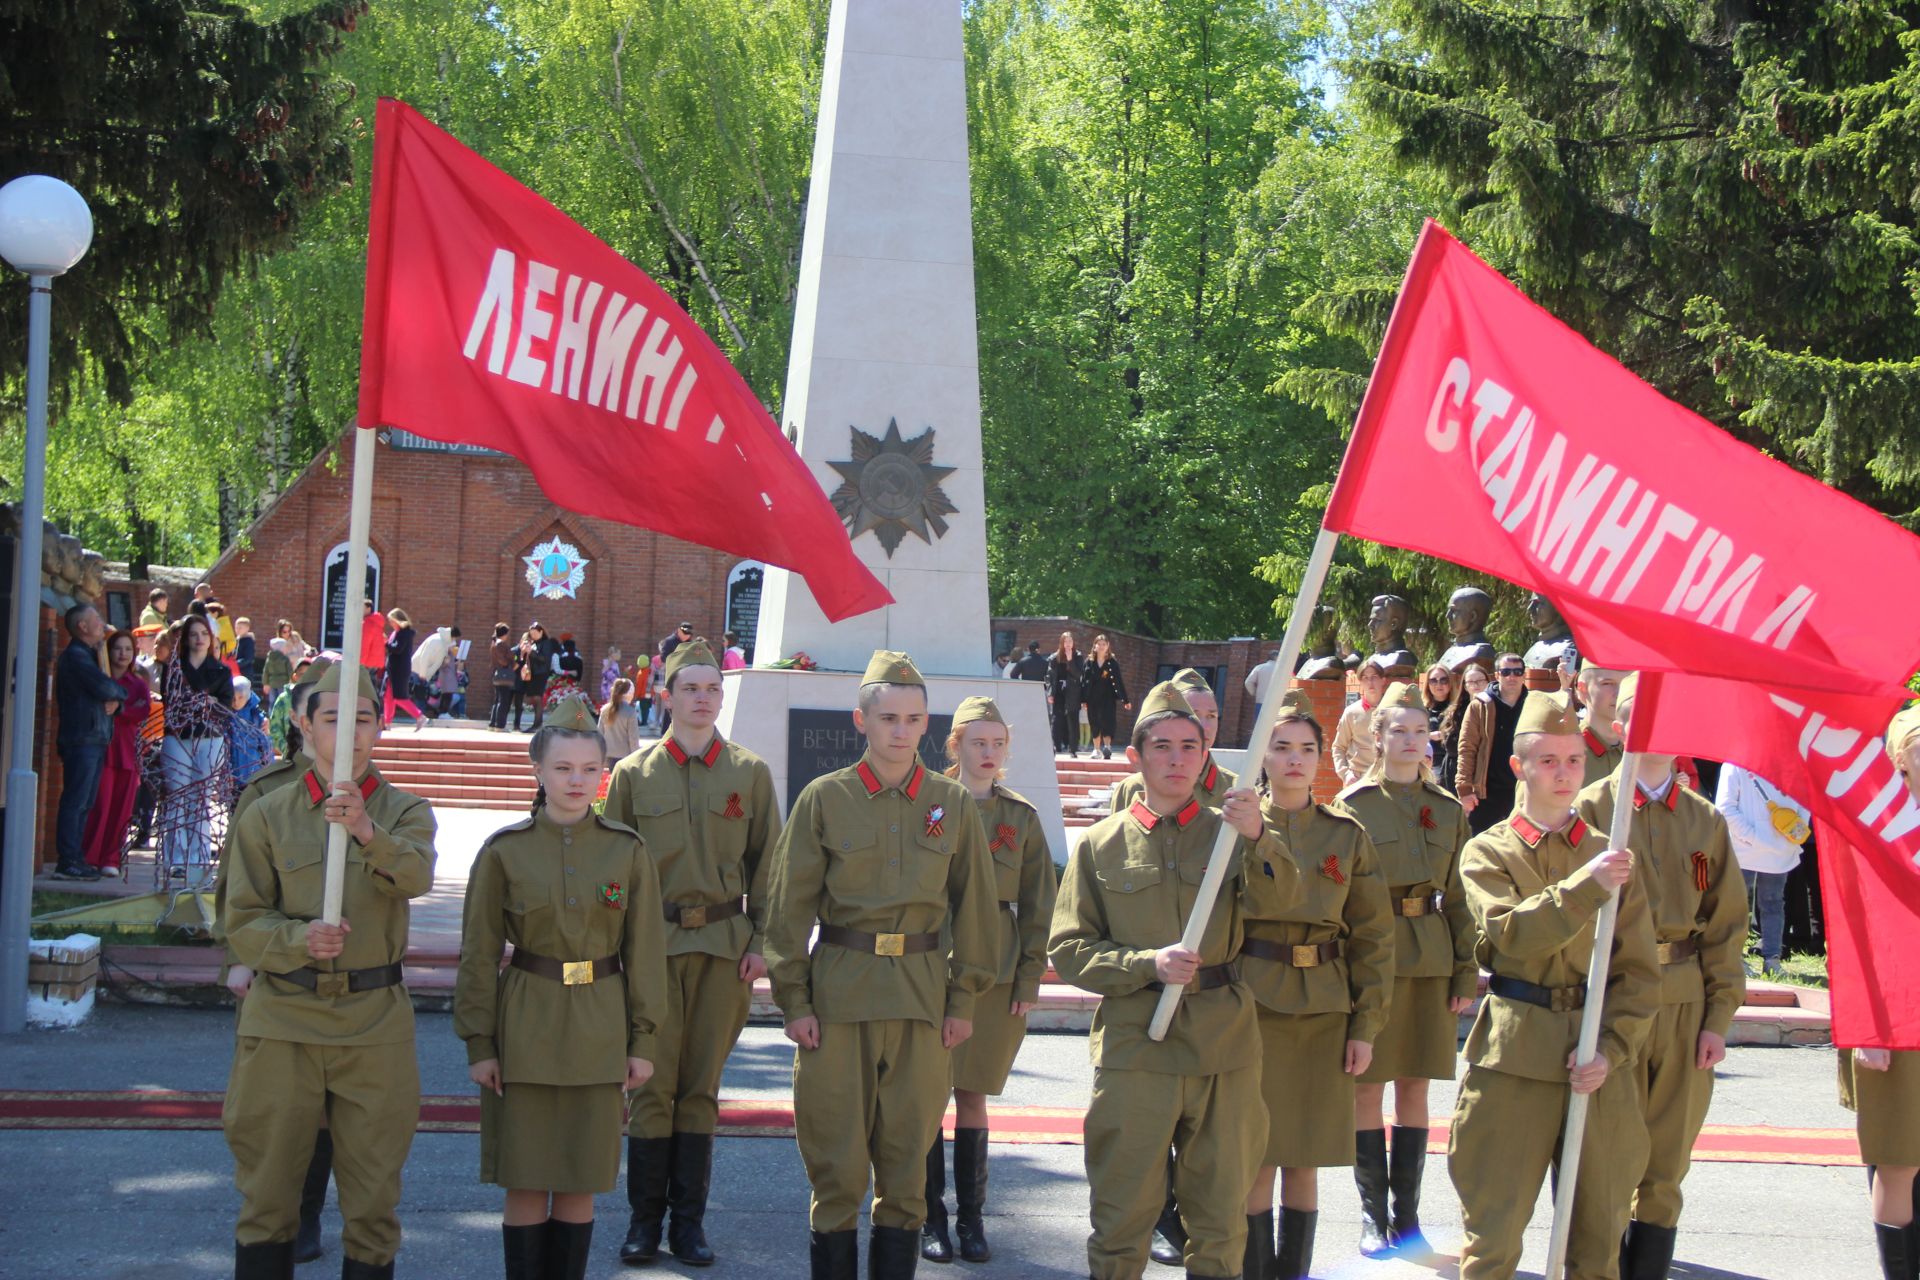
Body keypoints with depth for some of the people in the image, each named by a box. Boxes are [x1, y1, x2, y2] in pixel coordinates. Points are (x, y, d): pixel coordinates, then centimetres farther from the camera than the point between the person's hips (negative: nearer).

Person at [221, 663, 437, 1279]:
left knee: (373, 1199, 6)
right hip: (282, 1021, 0)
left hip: (375, 1023, 0)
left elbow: (416, 874, -20)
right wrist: (298, 939, -19)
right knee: (267, 1189, 7)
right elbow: (241, 922, 1)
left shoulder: (404, 811, 2)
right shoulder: (267, 816, 3)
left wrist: (368, 833, -40)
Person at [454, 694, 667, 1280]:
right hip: (525, 1028, -1)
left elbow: (645, 951, 4)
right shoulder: (504, 851, -3)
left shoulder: (628, 850, 0)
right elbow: (479, 954, -1)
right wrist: (479, 1043, -4)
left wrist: (644, 1040, 1)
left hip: (599, 1030, 1)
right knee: (526, 1182, 3)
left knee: (581, 1182, 7)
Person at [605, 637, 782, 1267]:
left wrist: (761, 941, 0)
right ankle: (645, 1219, 7)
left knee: (701, 1085, 5)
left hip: (725, 947, 1)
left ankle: (689, 1219, 13)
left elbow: (767, 864, 7)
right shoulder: (633, 774, 5)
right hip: (654, 945, -1)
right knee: (653, 1084, -2)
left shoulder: (750, 773, 6)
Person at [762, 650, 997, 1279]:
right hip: (838, 993, -1)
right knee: (836, 1157, 1)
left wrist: (963, 998, 5)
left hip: (923, 996, 1)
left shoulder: (954, 804, 6)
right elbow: (789, 904, 1)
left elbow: (975, 905, 9)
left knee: (907, 1154, 5)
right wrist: (794, 1000, -4)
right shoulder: (823, 799, 1)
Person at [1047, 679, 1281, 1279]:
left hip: (1225, 1048, 1)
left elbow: (1281, 894, -12)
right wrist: (1148, 964, -14)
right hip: (1135, 1045, -1)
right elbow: (1067, 950, 1)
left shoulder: (1229, 831, 7)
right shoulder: (1101, 844, 5)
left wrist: (1257, 837, -31)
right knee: (1122, 1216, 3)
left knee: (1219, 1218, 8)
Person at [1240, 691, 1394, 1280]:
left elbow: (1373, 935, 6)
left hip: (1324, 1011, 2)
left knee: (1305, 1161, 7)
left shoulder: (1347, 834, 6)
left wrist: (1367, 1026, 1)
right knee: (1257, 1158, -1)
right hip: (1253, 1005, -2)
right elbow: (1268, 899, -17)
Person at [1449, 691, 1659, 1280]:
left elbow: (1640, 972, 6)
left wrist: (1610, 1049, -8)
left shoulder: (1610, 857, 11)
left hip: (1599, 1062, 3)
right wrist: (1586, 886, -22)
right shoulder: (1487, 853, 5)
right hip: (1515, 1057, -2)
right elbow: (1513, 934, -14)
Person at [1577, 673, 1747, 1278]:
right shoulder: (1591, 809, 0)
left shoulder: (1706, 820, 9)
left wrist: (1718, 1017, 2)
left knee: (1665, 1170, 7)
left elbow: (1726, 926, 9)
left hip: (1685, 1009, 3)